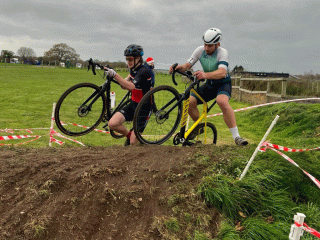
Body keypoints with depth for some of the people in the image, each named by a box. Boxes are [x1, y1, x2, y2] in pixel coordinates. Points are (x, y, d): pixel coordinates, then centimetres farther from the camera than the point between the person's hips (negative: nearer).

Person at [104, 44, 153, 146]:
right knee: (112, 124, -10)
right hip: (133, 104, 7)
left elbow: (130, 86, -37)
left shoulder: (144, 71, -23)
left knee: (133, 142, -7)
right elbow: (124, 86, 7)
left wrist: (115, 74, -40)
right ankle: (129, 135, 17)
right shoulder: (133, 69, 4)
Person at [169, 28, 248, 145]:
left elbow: (222, 73, -40)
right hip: (209, 84, 5)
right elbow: (188, 65, -4)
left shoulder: (222, 52, -23)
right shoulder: (200, 50, -8)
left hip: (223, 83, -5)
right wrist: (180, 67, -29)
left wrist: (205, 74, -58)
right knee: (189, 102, -12)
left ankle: (236, 136, -31)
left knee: (222, 101, -37)